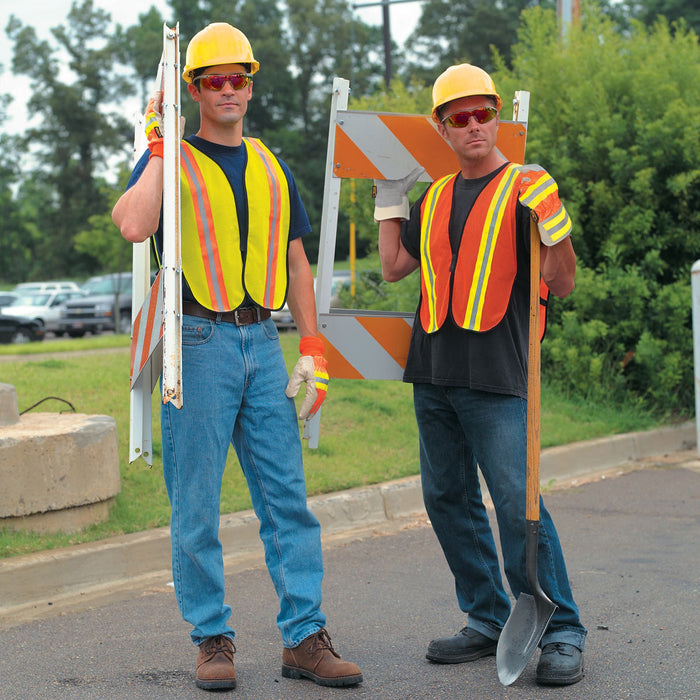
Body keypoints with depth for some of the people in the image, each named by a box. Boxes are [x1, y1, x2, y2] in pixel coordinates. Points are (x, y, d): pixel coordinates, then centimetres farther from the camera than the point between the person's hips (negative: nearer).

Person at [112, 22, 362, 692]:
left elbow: (296, 263, 18)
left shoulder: (271, 167, 17)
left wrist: (312, 350, 9)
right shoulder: (170, 159, 2)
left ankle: (304, 637, 6)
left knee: (288, 497, 2)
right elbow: (134, 226, -20)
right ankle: (211, 639, 9)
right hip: (198, 342, -4)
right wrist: (159, 145, -12)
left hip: (263, 343, 4)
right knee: (196, 504, -1)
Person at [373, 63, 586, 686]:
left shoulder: (524, 190, -1)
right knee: (448, 500, 10)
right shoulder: (434, 199, 16)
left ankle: (561, 634, -1)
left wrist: (553, 224, -20)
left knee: (517, 503, -11)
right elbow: (395, 267, 21)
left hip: (497, 378, -6)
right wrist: (390, 200, 20)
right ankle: (490, 620, 22)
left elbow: (562, 285, -5)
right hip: (434, 375, 7)